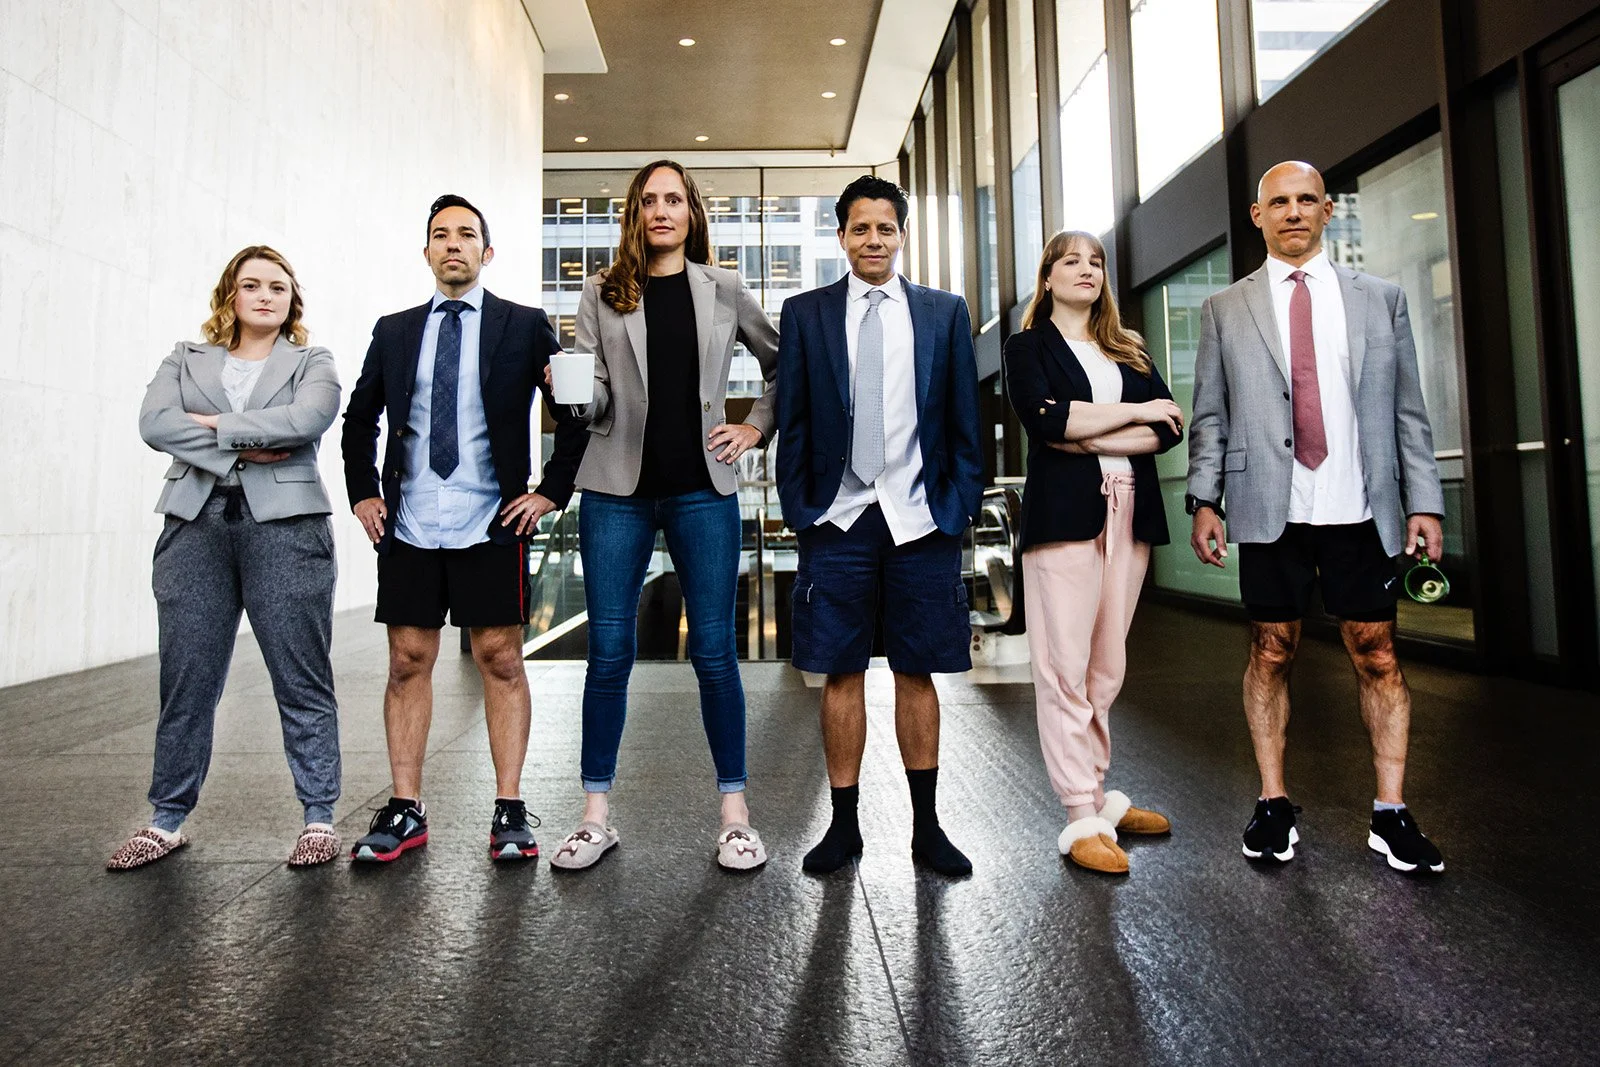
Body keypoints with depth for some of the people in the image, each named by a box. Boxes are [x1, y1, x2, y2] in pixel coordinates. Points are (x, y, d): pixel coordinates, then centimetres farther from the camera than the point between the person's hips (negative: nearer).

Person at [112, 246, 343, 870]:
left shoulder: (312, 364, 12)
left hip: (285, 527, -2)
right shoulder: (185, 360, 18)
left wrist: (215, 425, -5)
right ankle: (168, 820, 20)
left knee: (302, 680, -1)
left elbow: (308, 419, -10)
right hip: (196, 526, 3)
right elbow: (154, 422, 0)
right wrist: (245, 448, -9)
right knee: (185, 680, 6)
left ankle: (319, 818, 8)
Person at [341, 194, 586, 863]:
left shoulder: (525, 326, 4)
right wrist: (363, 493, 11)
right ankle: (405, 811, 17)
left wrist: (552, 490, -3)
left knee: (500, 661, 0)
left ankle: (509, 812, 8)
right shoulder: (394, 332, 14)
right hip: (407, 528, 4)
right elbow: (358, 419, 22)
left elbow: (576, 413, 4)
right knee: (408, 662, 6)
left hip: (492, 526, -3)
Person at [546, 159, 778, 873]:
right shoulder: (601, 294, 10)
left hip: (702, 489, 0)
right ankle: (596, 816, 16)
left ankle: (734, 814, 14)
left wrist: (756, 427, 8)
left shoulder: (723, 292, 10)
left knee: (714, 651, 2)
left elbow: (783, 365, 19)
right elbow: (594, 403, 4)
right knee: (609, 651, 2)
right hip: (618, 490, 1)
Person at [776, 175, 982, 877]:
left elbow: (965, 420, 9)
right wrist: (799, 509, 0)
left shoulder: (945, 312, 10)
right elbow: (792, 420, 6)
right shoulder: (805, 313, 9)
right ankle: (844, 825, 18)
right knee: (842, 673, 4)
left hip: (921, 521, 1)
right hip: (837, 524, 0)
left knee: (917, 673, 8)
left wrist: (960, 505, 1)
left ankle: (927, 826, 20)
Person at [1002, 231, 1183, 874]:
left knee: (1108, 667, 7)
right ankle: (1082, 820, -2)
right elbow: (1044, 417, -10)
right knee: (1065, 668, -7)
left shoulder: (1129, 352, 21)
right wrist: (1134, 411, -4)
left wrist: (1090, 435, -8)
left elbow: (1169, 428, 6)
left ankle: (1098, 794, 19)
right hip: (1064, 513, -4)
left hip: (1128, 513, 5)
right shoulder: (1029, 347, 10)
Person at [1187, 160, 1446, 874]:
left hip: (1361, 513, 1)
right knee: (1270, 654, 5)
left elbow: (1408, 410, 9)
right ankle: (1273, 805, 18)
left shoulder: (1381, 298, 11)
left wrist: (1424, 501, 1)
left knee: (1377, 657, 4)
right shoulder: (1225, 309, 9)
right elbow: (1210, 418, 5)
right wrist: (1204, 499, -5)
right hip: (1270, 514, -1)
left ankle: (1390, 814, 16)